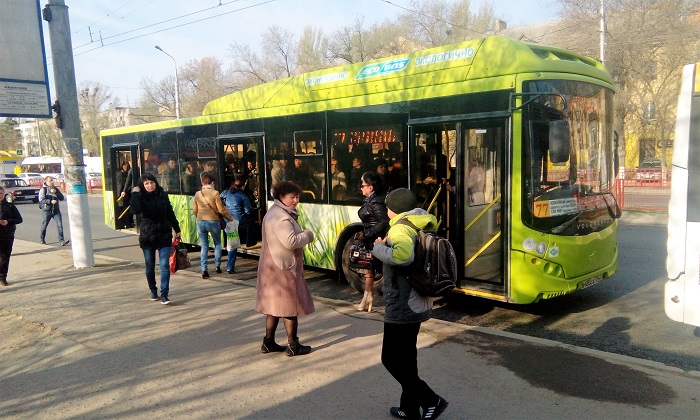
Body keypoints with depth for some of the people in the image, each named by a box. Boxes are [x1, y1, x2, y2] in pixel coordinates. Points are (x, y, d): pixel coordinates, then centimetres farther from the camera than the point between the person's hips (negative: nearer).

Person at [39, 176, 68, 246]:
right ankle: (42, 239, 34)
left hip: (56, 210, 3)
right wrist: (51, 201, -26)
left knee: (60, 225, -10)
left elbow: (62, 198, 4)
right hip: (46, 210, -3)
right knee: (44, 225, 12)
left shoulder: (55, 189, 12)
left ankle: (61, 240, -13)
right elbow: (41, 200, -15)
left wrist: (56, 192, -10)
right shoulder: (43, 189, -3)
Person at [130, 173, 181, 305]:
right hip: (147, 236, 0)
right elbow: (135, 210, -26)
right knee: (150, 266, 12)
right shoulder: (141, 197, -4)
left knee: (165, 265, -8)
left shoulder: (163, 195, 2)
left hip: (164, 235, 0)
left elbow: (170, 213, 11)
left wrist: (177, 229, 13)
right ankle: (153, 291, 30)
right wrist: (135, 194, -20)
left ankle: (164, 295, -7)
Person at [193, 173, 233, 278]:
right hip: (213, 222, -3)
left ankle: (204, 270, 5)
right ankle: (217, 266, 16)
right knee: (217, 244, 18)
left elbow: (195, 211, 11)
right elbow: (221, 210, -8)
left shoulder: (197, 194, 3)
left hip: (200, 222, 3)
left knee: (204, 247, 10)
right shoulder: (215, 193, -9)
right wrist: (230, 217, 6)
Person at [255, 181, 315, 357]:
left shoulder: (276, 212, 15)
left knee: (275, 305, 16)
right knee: (290, 306, 0)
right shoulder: (280, 216, -20)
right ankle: (293, 345, 10)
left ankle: (268, 342, 24)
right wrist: (307, 236, -13)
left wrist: (302, 235, 6)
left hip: (275, 266, 11)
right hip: (282, 268, -11)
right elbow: (290, 241, -30)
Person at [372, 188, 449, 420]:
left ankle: (431, 400, 3)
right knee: (406, 357, 20)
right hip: (417, 305, 10)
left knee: (391, 360, 2)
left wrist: (379, 248, -23)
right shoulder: (420, 226, 9)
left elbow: (403, 255, -42)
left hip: (402, 307, -10)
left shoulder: (400, 228, -20)